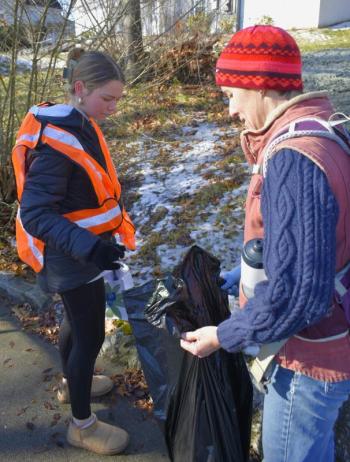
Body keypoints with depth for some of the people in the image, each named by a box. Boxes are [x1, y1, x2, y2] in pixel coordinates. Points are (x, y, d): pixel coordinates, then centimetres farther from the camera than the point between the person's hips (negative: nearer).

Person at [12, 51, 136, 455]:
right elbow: (35, 214, -28)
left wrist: (115, 225, 19)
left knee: (80, 317, 25)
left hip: (85, 248, 9)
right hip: (69, 255, -9)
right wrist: (88, 247, -38)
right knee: (91, 332, 2)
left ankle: (72, 383, 50)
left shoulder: (82, 126, 2)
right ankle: (82, 425, 23)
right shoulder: (53, 142, -26)